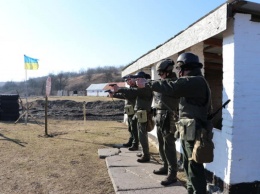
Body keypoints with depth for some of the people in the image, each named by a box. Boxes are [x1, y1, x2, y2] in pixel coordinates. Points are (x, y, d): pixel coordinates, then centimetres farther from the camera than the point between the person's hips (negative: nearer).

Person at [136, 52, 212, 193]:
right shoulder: (192, 82, 17)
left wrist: (146, 84, -15)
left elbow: (171, 88, -23)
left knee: (195, 169, -2)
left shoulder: (197, 81, -16)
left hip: (194, 134, -10)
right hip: (187, 133, 10)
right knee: (188, 166, 18)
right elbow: (176, 90, 15)